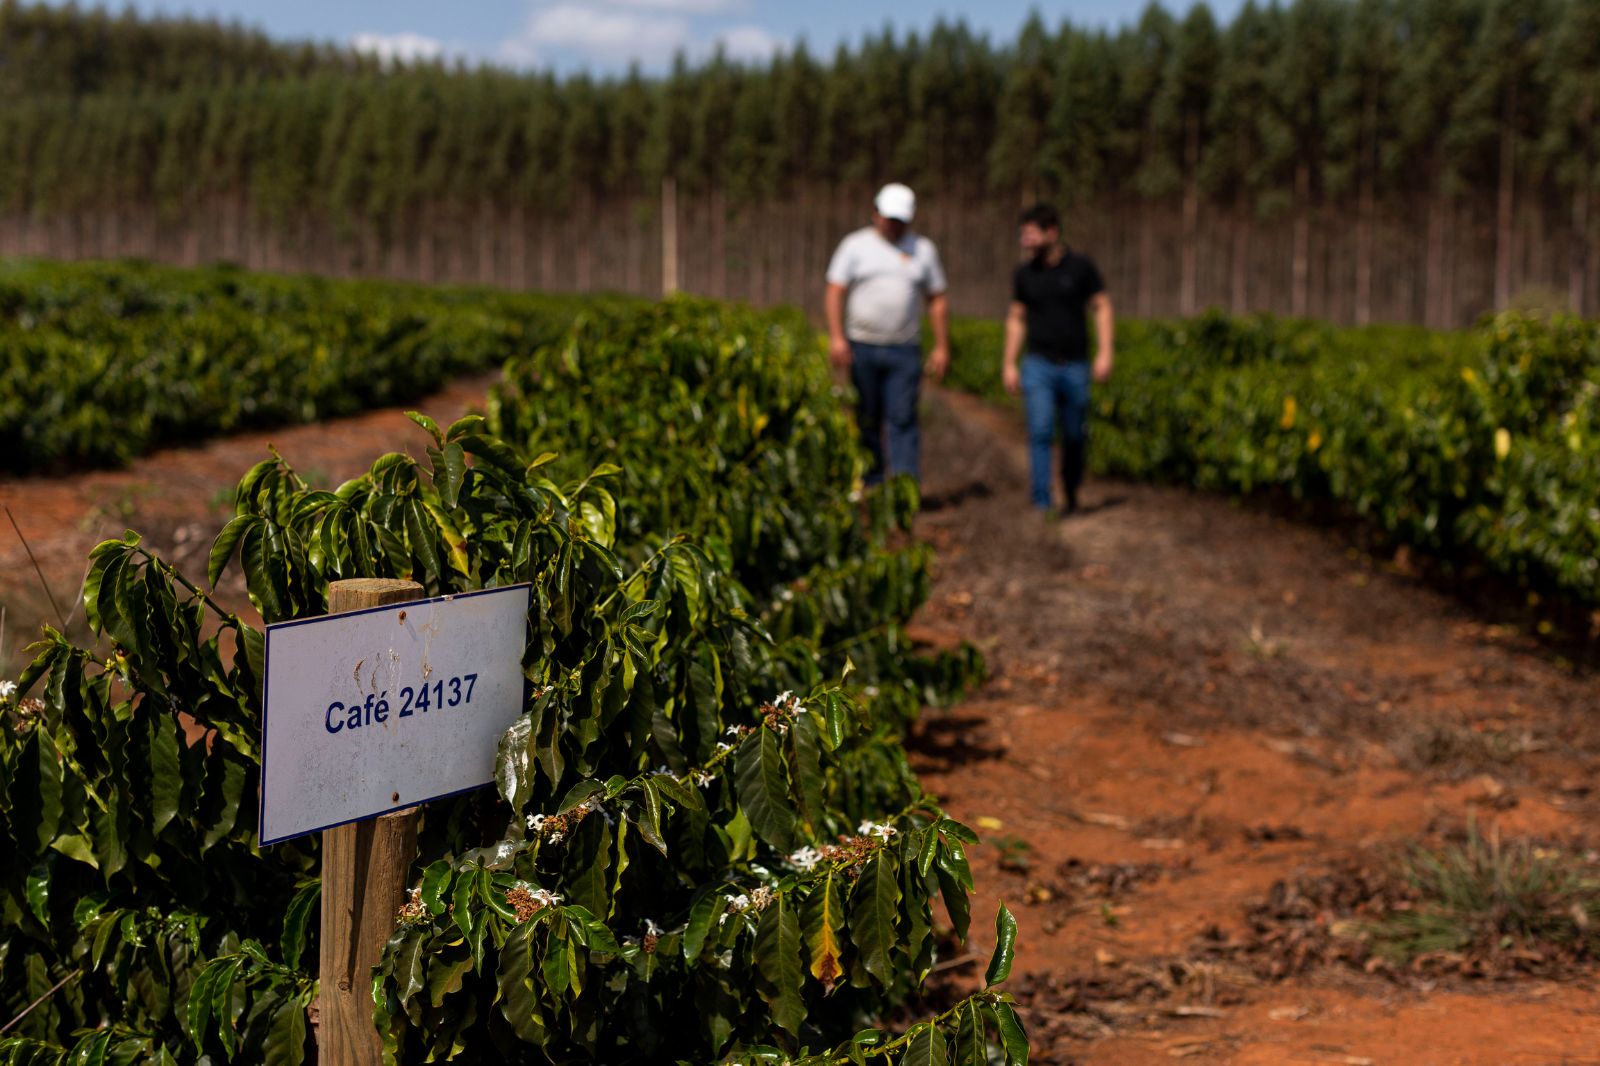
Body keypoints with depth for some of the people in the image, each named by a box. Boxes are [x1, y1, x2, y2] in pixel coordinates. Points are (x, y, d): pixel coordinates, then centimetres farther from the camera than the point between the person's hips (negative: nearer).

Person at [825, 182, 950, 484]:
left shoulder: (923, 249, 9)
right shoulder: (855, 245, 4)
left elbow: (937, 301, 11)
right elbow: (835, 292, -2)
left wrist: (942, 347, 4)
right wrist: (836, 337, -14)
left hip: (905, 352, 0)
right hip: (861, 347, 0)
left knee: (903, 419, -7)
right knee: (866, 422, 4)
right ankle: (872, 487, 12)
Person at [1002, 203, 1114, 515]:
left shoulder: (1081, 267, -3)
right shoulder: (1024, 274, 3)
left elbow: (1102, 308, 2)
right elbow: (1016, 319, 12)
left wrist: (1105, 354, -7)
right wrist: (1009, 364, 7)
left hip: (1075, 366, 0)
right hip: (1038, 365, 0)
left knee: (1075, 437, 8)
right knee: (1040, 433, -13)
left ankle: (1071, 494, 30)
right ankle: (1042, 503, -12)